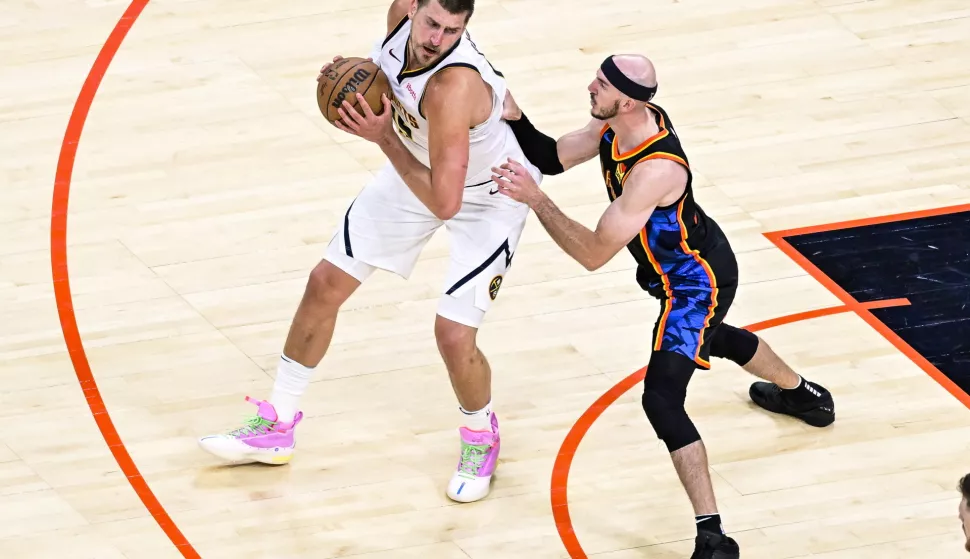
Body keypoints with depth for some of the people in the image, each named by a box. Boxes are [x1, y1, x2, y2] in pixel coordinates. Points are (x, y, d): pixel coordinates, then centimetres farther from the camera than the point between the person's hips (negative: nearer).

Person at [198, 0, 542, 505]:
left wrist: (383, 137, -35)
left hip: (489, 197, -7)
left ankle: (480, 439, 19)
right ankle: (276, 427, 25)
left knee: (453, 334, -14)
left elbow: (443, 203, -40)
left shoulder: (453, 87, -43)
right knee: (325, 283, 8)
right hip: (417, 162, 7)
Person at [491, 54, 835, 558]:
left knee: (661, 398, -20)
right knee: (712, 338, 39)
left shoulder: (655, 170, -38)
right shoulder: (618, 124, -13)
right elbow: (551, 158, -3)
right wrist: (513, 117, -20)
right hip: (691, 266, 10)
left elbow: (594, 254, -35)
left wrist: (534, 199, -36)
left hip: (697, 281, -10)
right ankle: (801, 394, 68)